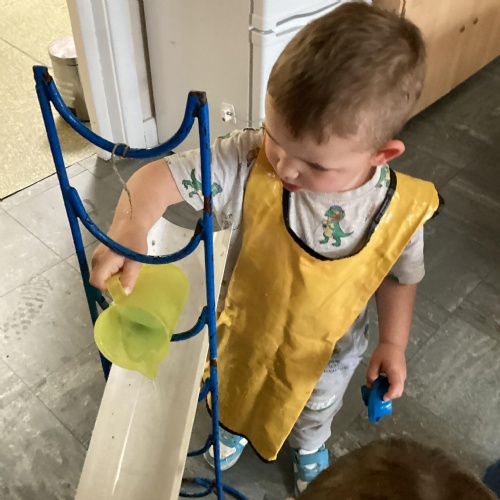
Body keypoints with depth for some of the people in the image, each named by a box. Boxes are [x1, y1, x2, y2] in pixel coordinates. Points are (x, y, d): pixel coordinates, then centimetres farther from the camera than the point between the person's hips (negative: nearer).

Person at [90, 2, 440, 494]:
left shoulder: (402, 211, -30)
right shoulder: (248, 163, -36)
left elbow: (398, 276, -12)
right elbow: (159, 176, -36)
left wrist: (392, 343, -5)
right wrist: (130, 226, -55)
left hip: (328, 351, 0)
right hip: (245, 331, 0)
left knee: (314, 411, 35)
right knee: (236, 392, 35)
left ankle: (308, 446, 73)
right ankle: (235, 430, 73)